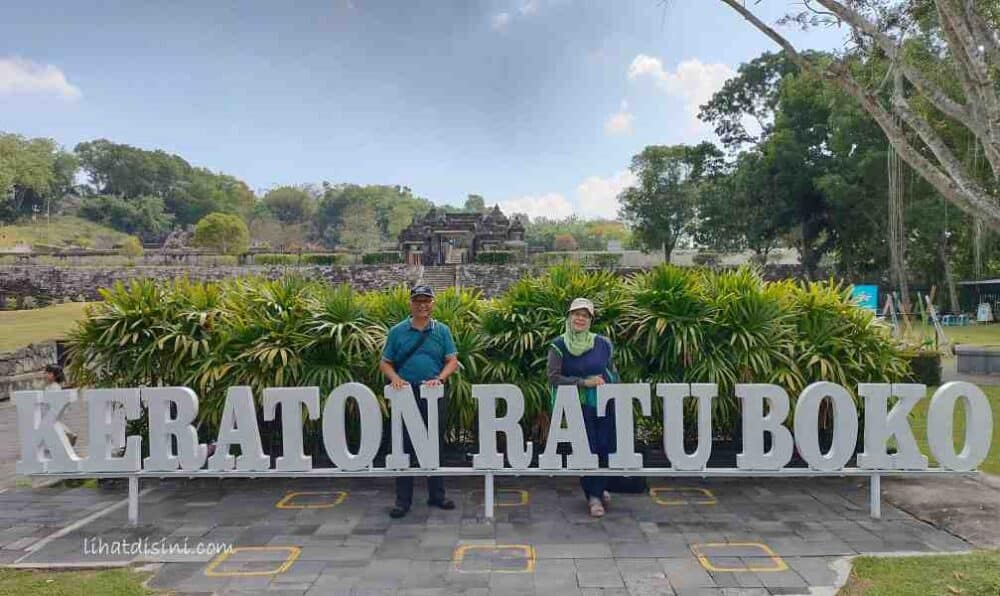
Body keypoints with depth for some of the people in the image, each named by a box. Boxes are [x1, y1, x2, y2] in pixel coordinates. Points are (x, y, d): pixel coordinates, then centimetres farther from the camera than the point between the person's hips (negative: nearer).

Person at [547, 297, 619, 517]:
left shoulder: (603, 344, 4)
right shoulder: (559, 346, -3)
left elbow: (613, 374, 15)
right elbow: (553, 378, -9)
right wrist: (585, 382, -15)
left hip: (605, 403, 2)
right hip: (578, 405, -2)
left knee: (606, 447, 4)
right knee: (586, 448, 0)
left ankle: (601, 488, 30)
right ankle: (593, 495, 17)